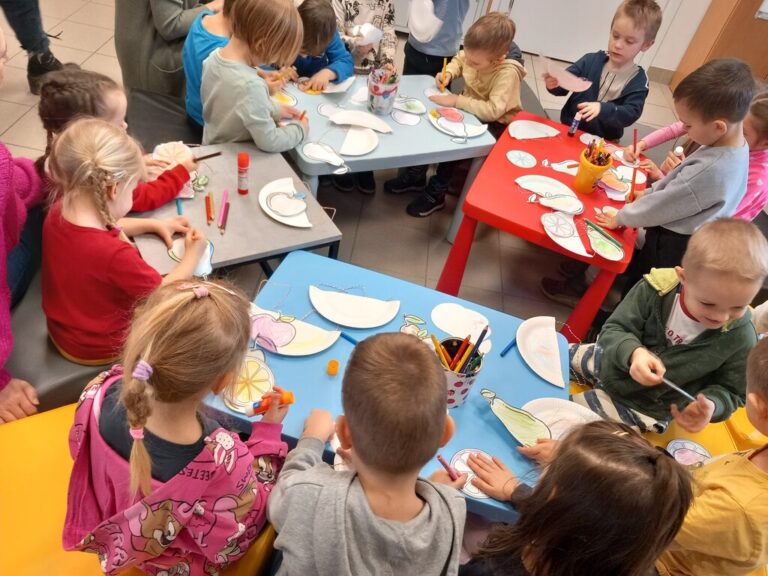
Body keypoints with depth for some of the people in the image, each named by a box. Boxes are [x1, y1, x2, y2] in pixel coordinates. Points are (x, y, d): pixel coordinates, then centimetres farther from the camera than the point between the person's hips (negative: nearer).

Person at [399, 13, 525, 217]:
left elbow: (493, 111, -37)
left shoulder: (507, 73, -30)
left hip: (493, 123, -7)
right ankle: (416, 173, 7)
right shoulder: (475, 54, -12)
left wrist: (456, 101, -34)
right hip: (468, 108, 7)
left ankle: (436, 193, -10)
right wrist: (448, 73, -9)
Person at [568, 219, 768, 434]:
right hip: (609, 363, 3)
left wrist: (711, 406, -32)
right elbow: (613, 331, -19)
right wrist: (633, 353, -41)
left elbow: (730, 391, -8)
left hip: (643, 406, -2)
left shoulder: (740, 338, -23)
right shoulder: (656, 289, -25)